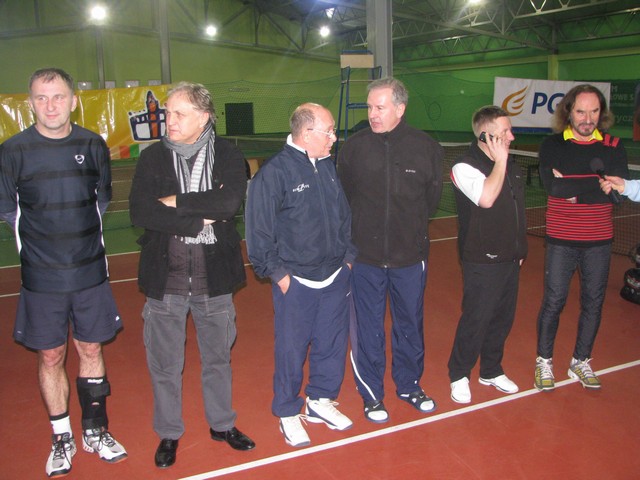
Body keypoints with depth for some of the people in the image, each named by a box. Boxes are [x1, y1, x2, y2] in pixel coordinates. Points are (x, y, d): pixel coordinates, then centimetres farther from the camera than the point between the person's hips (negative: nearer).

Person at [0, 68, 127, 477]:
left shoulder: (93, 145, -1)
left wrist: (80, 231, 8)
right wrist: (43, 236, 5)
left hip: (91, 272, 2)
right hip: (42, 278, -1)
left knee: (91, 351, 12)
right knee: (50, 357, 8)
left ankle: (95, 431, 29)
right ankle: (62, 439, 27)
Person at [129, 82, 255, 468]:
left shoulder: (227, 154, -4)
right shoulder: (153, 157, -3)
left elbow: (230, 201, -21)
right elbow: (140, 211, -15)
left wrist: (176, 201, -16)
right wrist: (199, 221, -18)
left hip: (214, 277, 0)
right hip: (165, 277, 0)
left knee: (218, 357, 17)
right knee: (165, 363, 12)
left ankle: (222, 423, 39)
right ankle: (169, 433, 34)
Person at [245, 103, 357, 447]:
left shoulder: (330, 167, 7)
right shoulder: (274, 172, -13)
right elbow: (258, 230, -12)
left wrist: (347, 257, 11)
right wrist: (277, 273, -11)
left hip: (335, 277, 6)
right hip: (295, 282, -6)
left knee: (332, 344, 16)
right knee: (292, 350, 6)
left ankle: (320, 401, 37)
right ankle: (288, 413, 27)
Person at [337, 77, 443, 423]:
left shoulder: (426, 147, -6)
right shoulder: (353, 147, -7)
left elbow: (432, 197, 8)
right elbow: (343, 197, 6)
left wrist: (412, 226, 8)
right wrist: (363, 228, 5)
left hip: (410, 256, 1)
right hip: (365, 256, -1)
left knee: (410, 326, 16)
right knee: (368, 329, 9)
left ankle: (409, 385, 37)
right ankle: (371, 394, 28)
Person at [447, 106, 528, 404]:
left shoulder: (510, 165, 11)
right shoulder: (465, 167, -13)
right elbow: (486, 198, -31)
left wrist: (519, 249, 19)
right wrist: (500, 161, -21)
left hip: (510, 258, 8)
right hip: (482, 261, -7)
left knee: (503, 317, 14)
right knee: (476, 319, -2)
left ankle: (491, 370, 32)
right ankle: (459, 375, 17)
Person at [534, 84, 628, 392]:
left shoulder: (613, 147, 1)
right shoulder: (552, 146, -3)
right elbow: (552, 185, -20)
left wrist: (572, 186, -16)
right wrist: (596, 184, -16)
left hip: (599, 241, 2)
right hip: (561, 239, -2)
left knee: (593, 303, 11)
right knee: (554, 301, 4)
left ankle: (581, 361, 28)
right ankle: (544, 361, 21)